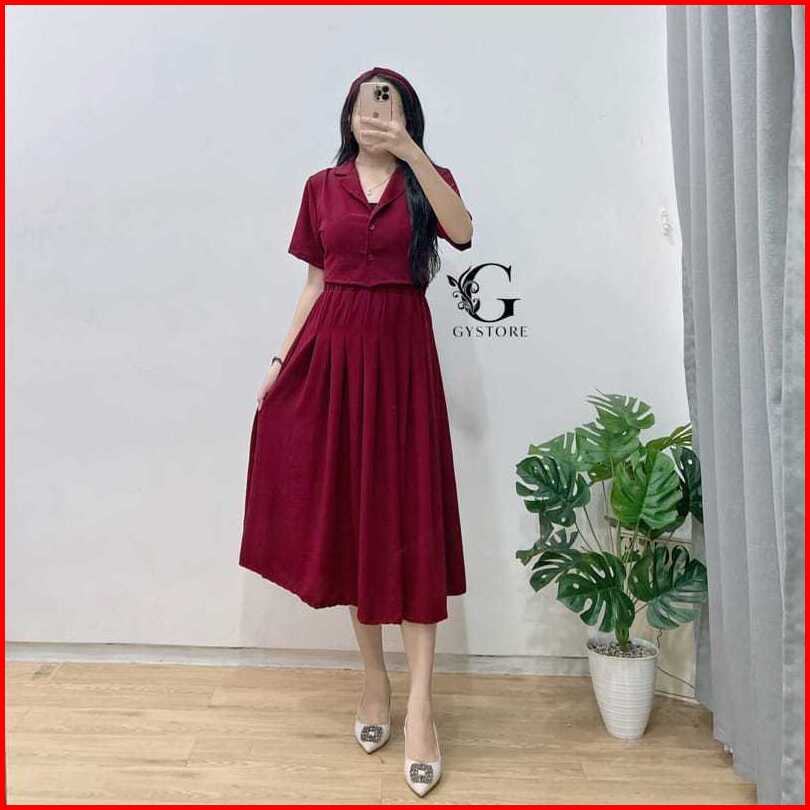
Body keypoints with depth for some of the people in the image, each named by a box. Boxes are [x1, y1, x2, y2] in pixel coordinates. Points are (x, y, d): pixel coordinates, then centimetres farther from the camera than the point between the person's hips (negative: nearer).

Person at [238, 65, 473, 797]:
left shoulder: (429, 180, 8)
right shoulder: (322, 187, 13)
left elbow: (462, 230, -15)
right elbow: (315, 282, 11)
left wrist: (409, 151, -20)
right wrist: (280, 360, 4)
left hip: (401, 352, -2)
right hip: (331, 352, 2)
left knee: (409, 516, -5)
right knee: (345, 512, 5)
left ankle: (420, 704, 1)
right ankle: (373, 677, 23)